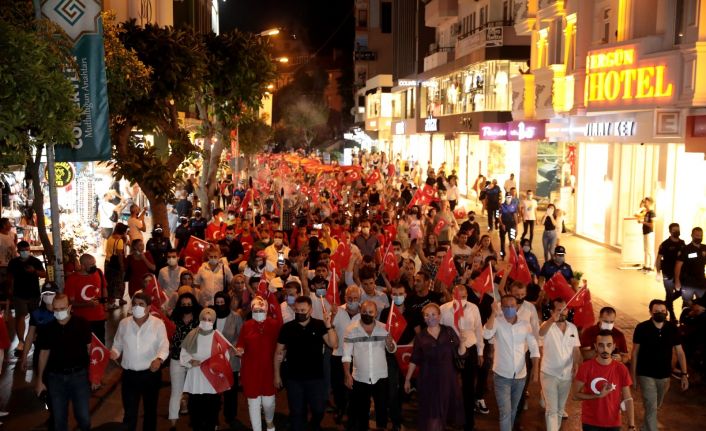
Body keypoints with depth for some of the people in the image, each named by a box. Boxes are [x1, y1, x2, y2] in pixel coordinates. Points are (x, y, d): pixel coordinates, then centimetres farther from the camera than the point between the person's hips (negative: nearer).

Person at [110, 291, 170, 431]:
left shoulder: (158, 323, -7)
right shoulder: (124, 323, 2)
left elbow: (164, 345, -14)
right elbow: (117, 344, 9)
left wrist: (159, 359, -34)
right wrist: (114, 352, -14)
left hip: (151, 373, -1)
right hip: (129, 374, 1)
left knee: (150, 410, 16)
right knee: (129, 412, 6)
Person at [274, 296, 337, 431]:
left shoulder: (320, 325, -6)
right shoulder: (287, 327, -5)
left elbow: (334, 345, -16)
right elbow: (279, 352, 3)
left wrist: (329, 326, -29)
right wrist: (277, 375, 3)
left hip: (316, 377, 0)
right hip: (293, 378, 0)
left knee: (319, 410, 11)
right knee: (296, 412, 10)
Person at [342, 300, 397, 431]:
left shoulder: (384, 328, -3)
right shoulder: (351, 330, -7)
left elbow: (392, 350, 2)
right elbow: (347, 355, -6)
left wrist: (390, 343, -21)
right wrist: (347, 375, -12)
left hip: (381, 377, 2)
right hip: (359, 378, -1)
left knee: (382, 407, 15)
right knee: (360, 409, 11)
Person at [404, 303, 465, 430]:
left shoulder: (449, 331, 1)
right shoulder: (420, 336, 1)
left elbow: (460, 353, -2)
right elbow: (414, 360, 4)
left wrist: (462, 341, -20)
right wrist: (407, 379, 3)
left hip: (447, 377, 1)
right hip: (428, 379, -1)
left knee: (443, 411, 10)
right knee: (431, 413, 1)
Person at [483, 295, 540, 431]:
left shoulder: (525, 324, -3)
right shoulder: (497, 322, -10)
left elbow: (534, 348, 0)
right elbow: (486, 335, -30)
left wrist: (535, 370, -7)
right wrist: (494, 314, -33)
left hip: (520, 375, 3)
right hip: (502, 376, -3)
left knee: (513, 410, 20)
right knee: (505, 412, -8)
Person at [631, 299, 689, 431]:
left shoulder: (672, 328, -5)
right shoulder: (641, 328, -12)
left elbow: (679, 352, 1)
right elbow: (635, 352, -6)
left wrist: (684, 374, -4)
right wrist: (633, 375, -6)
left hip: (664, 375, 4)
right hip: (646, 375, -4)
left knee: (656, 407, 20)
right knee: (651, 408, -9)